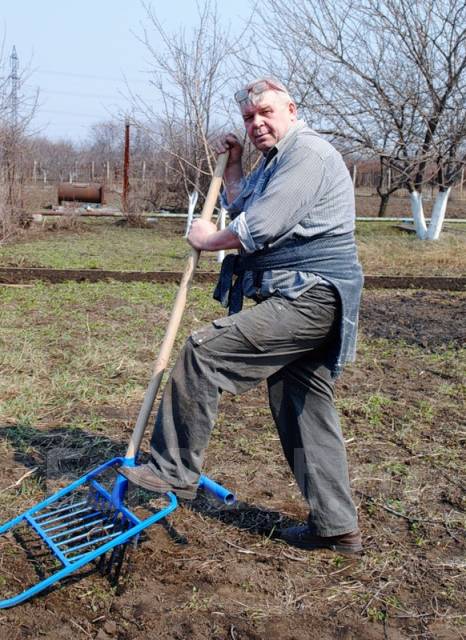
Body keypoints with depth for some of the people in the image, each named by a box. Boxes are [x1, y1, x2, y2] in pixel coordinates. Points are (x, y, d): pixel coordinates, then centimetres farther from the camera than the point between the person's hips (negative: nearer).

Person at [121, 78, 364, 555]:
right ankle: (335, 527, 21)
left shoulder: (307, 152, -11)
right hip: (310, 301, 11)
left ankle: (174, 471, -4)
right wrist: (232, 168, 19)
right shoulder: (275, 161, 23)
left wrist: (208, 239, -3)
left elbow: (260, 228, -18)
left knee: (203, 352, -15)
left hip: (308, 298, -11)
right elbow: (242, 212, 28)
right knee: (305, 411, 12)